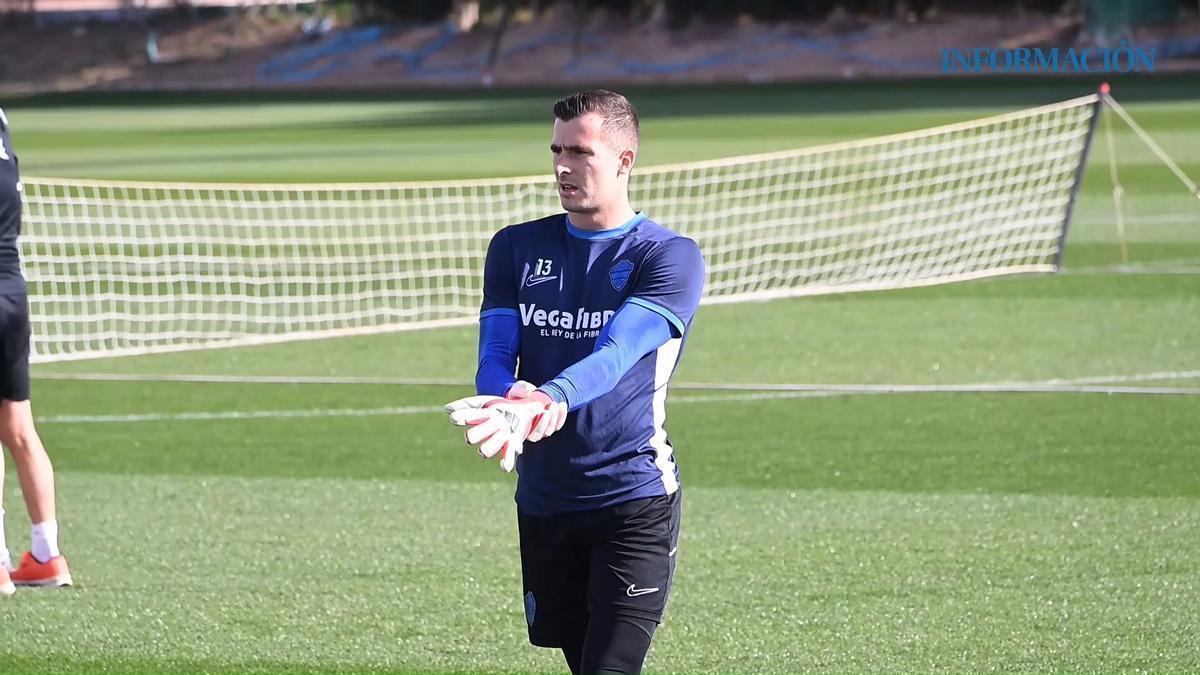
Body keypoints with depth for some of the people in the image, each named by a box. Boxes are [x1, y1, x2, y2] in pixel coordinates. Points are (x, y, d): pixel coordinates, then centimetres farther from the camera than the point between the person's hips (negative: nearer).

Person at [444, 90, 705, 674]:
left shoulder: (670, 257, -6)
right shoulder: (516, 248, 10)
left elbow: (617, 352, -21)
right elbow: (496, 351, -1)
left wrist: (550, 400, -41)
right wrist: (504, 404, -27)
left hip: (633, 499, -5)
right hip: (542, 502, 5)